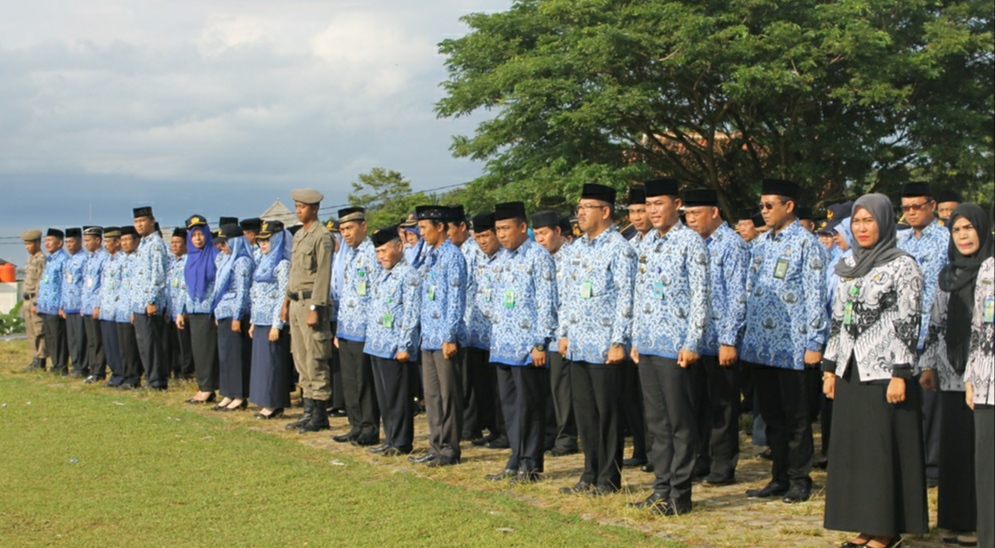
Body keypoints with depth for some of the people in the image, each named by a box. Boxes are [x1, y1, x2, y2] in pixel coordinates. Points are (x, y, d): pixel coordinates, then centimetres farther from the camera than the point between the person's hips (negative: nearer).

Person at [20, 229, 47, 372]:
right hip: (28, 300, 10)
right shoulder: (31, 259, 17)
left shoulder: (41, 259, -12)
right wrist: (25, 303, 19)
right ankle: (36, 360, 15)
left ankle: (41, 361, -5)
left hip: (36, 299, -10)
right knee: (31, 333, 10)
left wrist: (36, 303, -20)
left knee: (39, 331, -7)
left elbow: (42, 283, -17)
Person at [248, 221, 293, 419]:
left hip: (273, 322, -9)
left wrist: (277, 325, -18)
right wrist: (253, 321, 17)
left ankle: (275, 404, -1)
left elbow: (284, 296, -15)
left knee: (273, 362, -6)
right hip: (260, 321, 9)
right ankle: (267, 403, 13)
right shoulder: (263, 263, 17)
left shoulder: (283, 264, -10)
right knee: (260, 362, 9)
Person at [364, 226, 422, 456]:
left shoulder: (409, 276, -10)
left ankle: (400, 443, 5)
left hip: (395, 347, -8)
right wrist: (370, 338, 16)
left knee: (397, 396, -2)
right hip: (377, 344, 8)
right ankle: (390, 439, 20)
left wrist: (404, 346, -18)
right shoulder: (381, 274, 16)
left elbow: (411, 314, -15)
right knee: (383, 395, 12)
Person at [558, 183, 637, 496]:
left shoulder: (619, 248, -9)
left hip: (605, 348, -7)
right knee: (584, 411, 11)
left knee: (607, 412, 0)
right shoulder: (577, 247, 14)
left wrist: (619, 342, -17)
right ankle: (591, 474, 20)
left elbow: (625, 299, -13)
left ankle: (609, 478, 9)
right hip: (578, 344, 7)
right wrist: (563, 332, 14)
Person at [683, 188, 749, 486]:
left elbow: (737, 296, -15)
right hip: (695, 339, 7)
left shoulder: (732, 245, -10)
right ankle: (701, 461, 22)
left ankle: (723, 468, 11)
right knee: (698, 403, 12)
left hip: (720, 341, -7)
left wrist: (729, 341, -19)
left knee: (722, 406, 2)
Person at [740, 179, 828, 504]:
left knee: (795, 416, 2)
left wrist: (814, 343, -14)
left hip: (792, 347, -7)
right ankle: (779, 478, 19)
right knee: (771, 414, 11)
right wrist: (744, 335, 14)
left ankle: (799, 480, 11)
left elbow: (815, 296, -11)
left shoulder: (806, 244, -7)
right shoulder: (761, 244, 13)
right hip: (760, 344, 7)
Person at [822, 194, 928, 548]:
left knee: (884, 450, -4)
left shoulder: (903, 266, -5)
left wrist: (901, 374, -16)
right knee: (851, 450, 7)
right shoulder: (848, 267, 14)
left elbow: (908, 323, -10)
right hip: (850, 372, 7)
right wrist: (830, 368, 13)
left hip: (884, 372, -7)